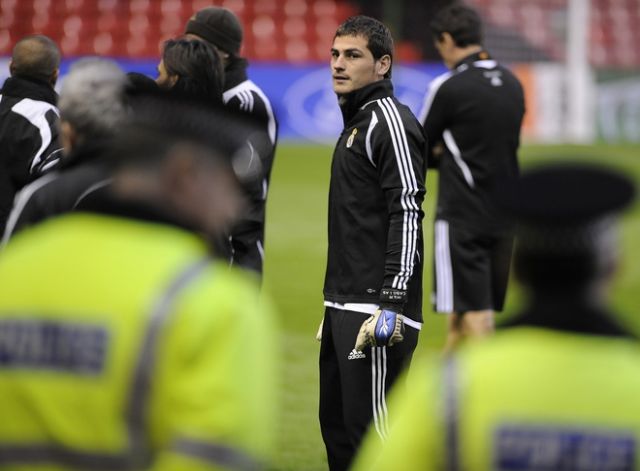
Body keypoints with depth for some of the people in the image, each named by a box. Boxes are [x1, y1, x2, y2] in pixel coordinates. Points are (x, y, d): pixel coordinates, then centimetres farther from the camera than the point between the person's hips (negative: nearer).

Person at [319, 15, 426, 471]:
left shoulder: (390, 120, -10)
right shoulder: (355, 122, 20)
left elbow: (407, 211, -18)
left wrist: (392, 301, -24)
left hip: (376, 308, -10)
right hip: (342, 309, 10)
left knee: (371, 427, -12)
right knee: (337, 425, 12)